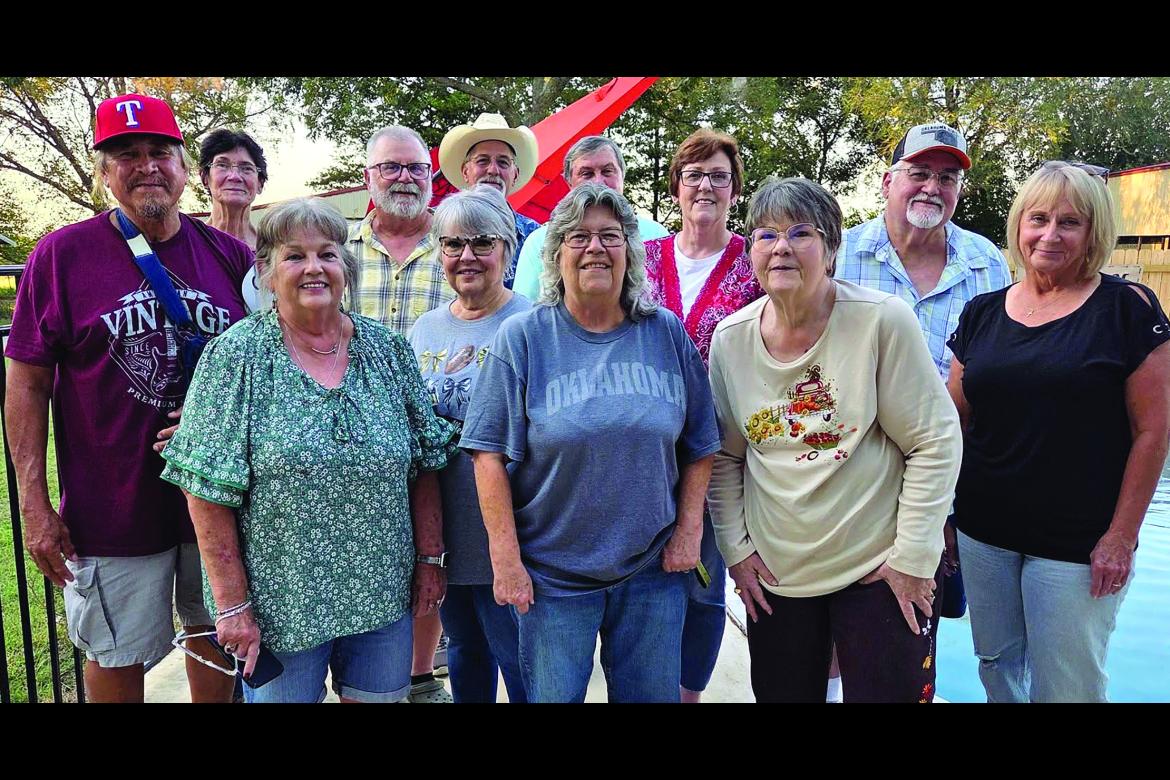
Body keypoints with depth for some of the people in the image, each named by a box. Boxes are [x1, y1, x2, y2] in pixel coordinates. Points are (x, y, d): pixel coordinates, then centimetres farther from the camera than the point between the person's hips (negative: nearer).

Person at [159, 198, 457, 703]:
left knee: (379, 696, 15)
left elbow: (425, 463, 5)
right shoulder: (236, 356, -9)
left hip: (383, 592, 3)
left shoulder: (388, 350, 1)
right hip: (280, 600, -3)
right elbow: (208, 489, -10)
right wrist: (232, 604, -12)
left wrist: (431, 558, 2)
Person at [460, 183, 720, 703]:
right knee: (552, 695, 11)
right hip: (551, 575, -2)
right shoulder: (522, 338, -6)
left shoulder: (667, 333, 2)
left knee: (653, 695, 16)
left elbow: (700, 445, 7)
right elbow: (490, 453, -8)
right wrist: (506, 560, -11)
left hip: (653, 570, 3)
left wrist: (688, 532, 1)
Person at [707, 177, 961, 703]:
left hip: (880, 567, -3)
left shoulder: (882, 320, -15)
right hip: (774, 575, 3)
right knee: (782, 694, 16)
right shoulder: (730, 339, -4)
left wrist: (913, 556, -11)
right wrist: (735, 548, 3)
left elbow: (935, 442, -11)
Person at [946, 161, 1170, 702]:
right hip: (983, 531, 4)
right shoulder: (982, 312, 5)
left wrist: (1121, 536, -10)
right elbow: (954, 420, 10)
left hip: (1078, 545, -3)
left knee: (1066, 687, 8)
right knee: (995, 666, 16)